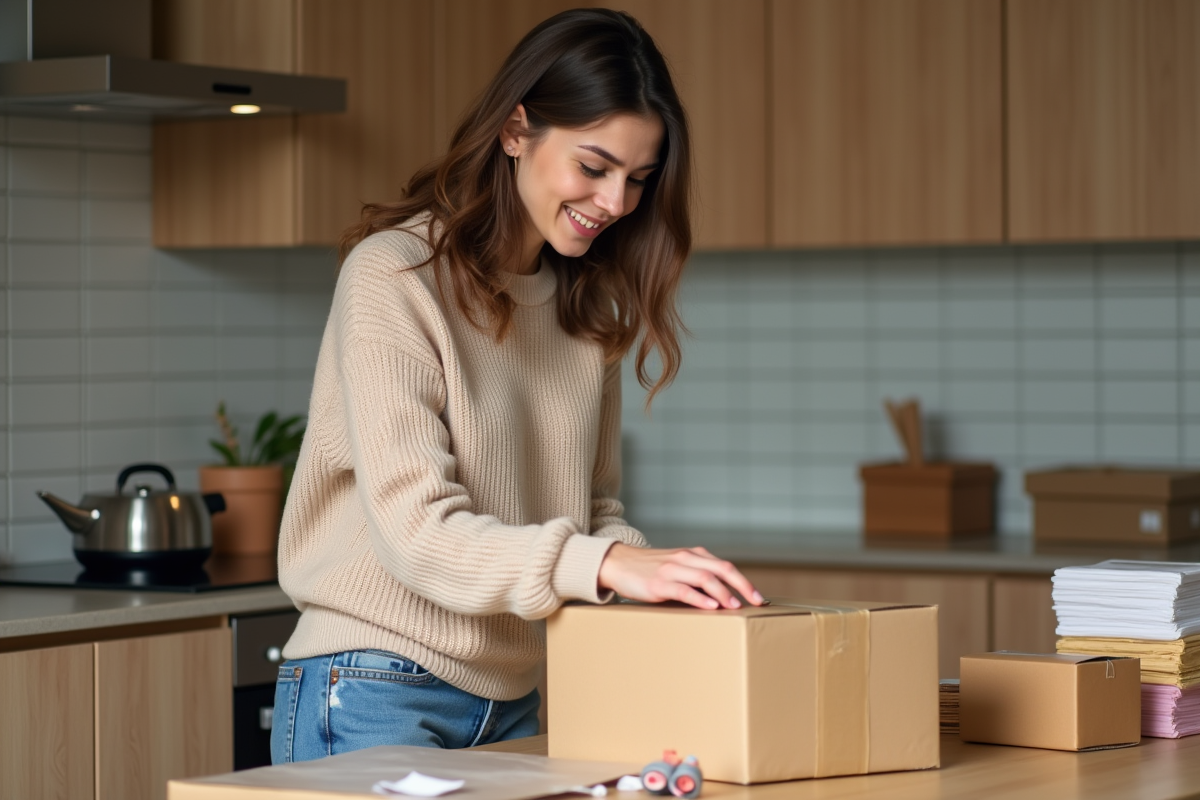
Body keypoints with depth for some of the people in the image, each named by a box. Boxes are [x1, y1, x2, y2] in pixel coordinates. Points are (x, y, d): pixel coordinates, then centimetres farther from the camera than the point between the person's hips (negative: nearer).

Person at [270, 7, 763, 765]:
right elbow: (415, 528, -22)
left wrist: (654, 573, -11)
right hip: (379, 696, -6)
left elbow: (593, 505, 11)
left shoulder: (586, 304, 8)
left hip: (513, 701, 7)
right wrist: (605, 564, -34)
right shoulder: (394, 275, -14)